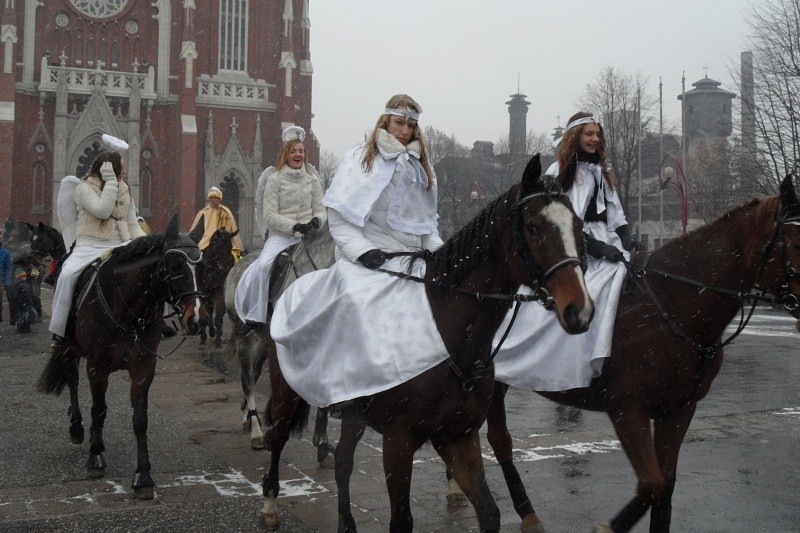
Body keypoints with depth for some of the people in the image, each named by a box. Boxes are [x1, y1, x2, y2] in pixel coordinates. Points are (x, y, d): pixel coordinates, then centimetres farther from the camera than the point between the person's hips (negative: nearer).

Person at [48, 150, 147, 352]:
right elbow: (102, 210, -17)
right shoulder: (84, 187, 0)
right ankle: (59, 333, -20)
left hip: (120, 246, 5)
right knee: (67, 275, -31)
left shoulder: (124, 190, 17)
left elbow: (133, 225, 15)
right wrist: (111, 181, -13)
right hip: (90, 245, -5)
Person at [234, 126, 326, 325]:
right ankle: (255, 315, -15)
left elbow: (320, 210, 13)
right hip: (280, 236, -3)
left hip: (307, 236, 3)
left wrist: (317, 220, -12)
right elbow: (270, 216, -4)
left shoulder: (312, 180, 14)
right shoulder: (275, 179, 3)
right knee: (263, 265, -29)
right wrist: (294, 226, -17)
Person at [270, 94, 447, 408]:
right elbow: (340, 216, -1)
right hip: (367, 261, -5)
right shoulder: (360, 158, 5)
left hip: (413, 260, 5)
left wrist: (437, 251, 7)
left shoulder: (422, 167, 21)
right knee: (358, 300, -34)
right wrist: (361, 250, -15)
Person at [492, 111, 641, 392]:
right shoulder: (558, 172, 1)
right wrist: (599, 248, -16)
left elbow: (615, 214, 21)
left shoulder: (602, 172, 22)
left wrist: (626, 242, 1)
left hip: (604, 243, 6)